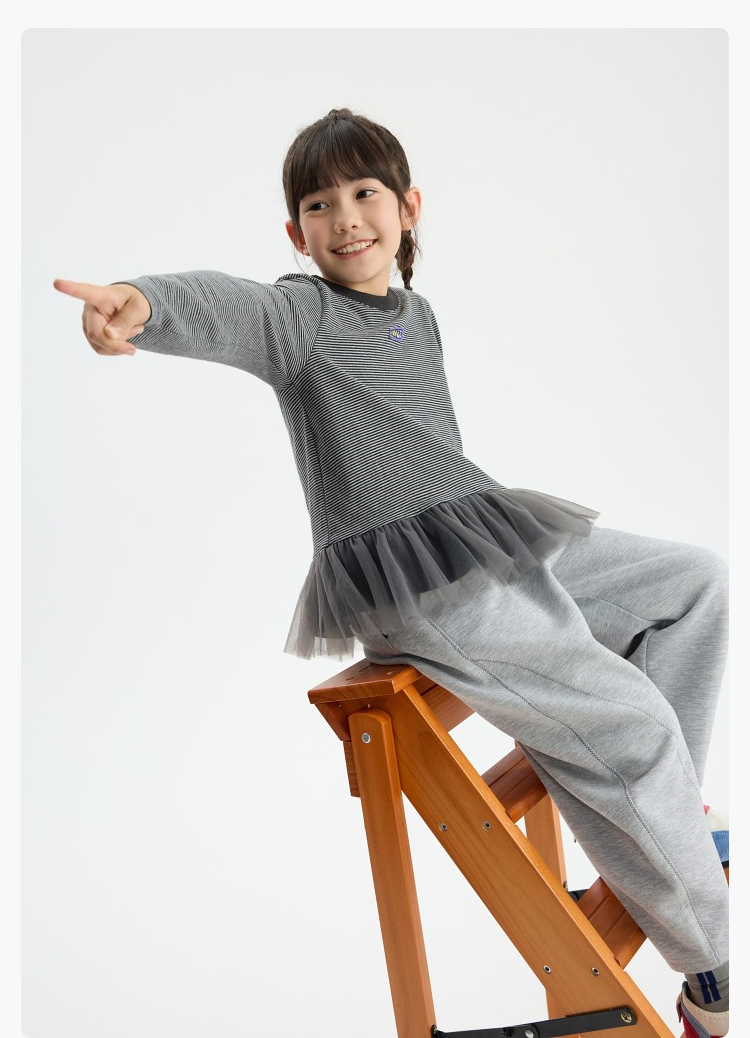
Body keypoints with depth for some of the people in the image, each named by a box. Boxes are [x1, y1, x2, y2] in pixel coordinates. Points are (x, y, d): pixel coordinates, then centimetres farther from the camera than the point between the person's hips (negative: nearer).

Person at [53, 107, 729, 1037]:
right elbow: (227, 310, -29)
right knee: (624, 715, -13)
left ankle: (657, 803, 16)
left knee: (696, 580, 13)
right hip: (410, 578, -9)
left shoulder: (417, 314, 18)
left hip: (486, 539, 9)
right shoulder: (303, 313, -6)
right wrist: (144, 303, -50)